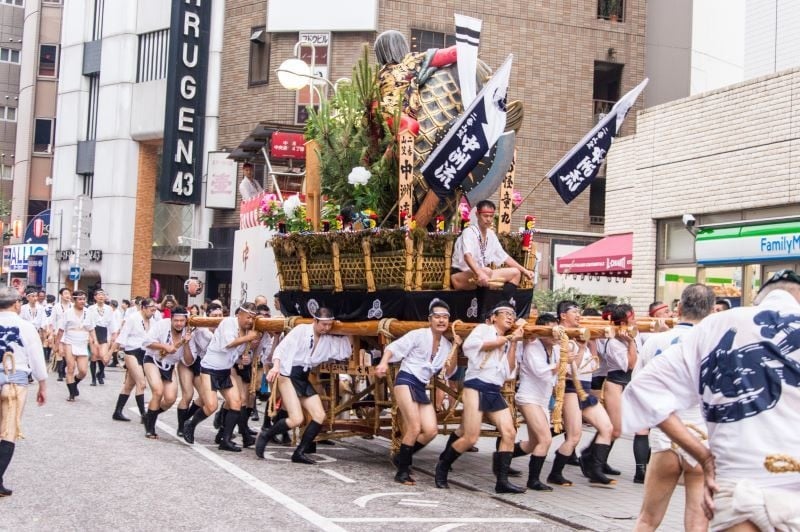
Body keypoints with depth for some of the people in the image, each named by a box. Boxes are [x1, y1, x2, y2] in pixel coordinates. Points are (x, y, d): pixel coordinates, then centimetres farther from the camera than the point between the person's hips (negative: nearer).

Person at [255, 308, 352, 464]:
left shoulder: (329, 340, 7)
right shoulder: (301, 330, -8)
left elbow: (346, 353, 0)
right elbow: (281, 348, -12)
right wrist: (276, 366, -29)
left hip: (304, 379, 7)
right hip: (288, 375, -7)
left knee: (320, 416, -5)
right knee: (296, 419, -18)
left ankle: (300, 453, 4)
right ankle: (265, 435, 5)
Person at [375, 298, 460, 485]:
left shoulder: (446, 345, 11)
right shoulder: (418, 335, -5)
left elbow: (449, 371, 4)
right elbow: (394, 347, -7)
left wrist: (455, 347, -5)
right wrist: (383, 363, -25)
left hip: (421, 387, 7)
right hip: (406, 381, -7)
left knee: (431, 430, -4)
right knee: (415, 428, -16)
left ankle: (402, 458, 17)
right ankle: (402, 471, -3)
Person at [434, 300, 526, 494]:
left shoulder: (507, 343, 22)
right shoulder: (484, 329, 4)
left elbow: (509, 371, 11)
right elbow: (469, 345, -15)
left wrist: (513, 344, 6)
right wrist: (495, 343, -8)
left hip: (495, 392, 7)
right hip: (476, 387, -7)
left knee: (509, 433, -7)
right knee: (471, 438, -11)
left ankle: (502, 481, -4)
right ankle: (442, 467, 10)